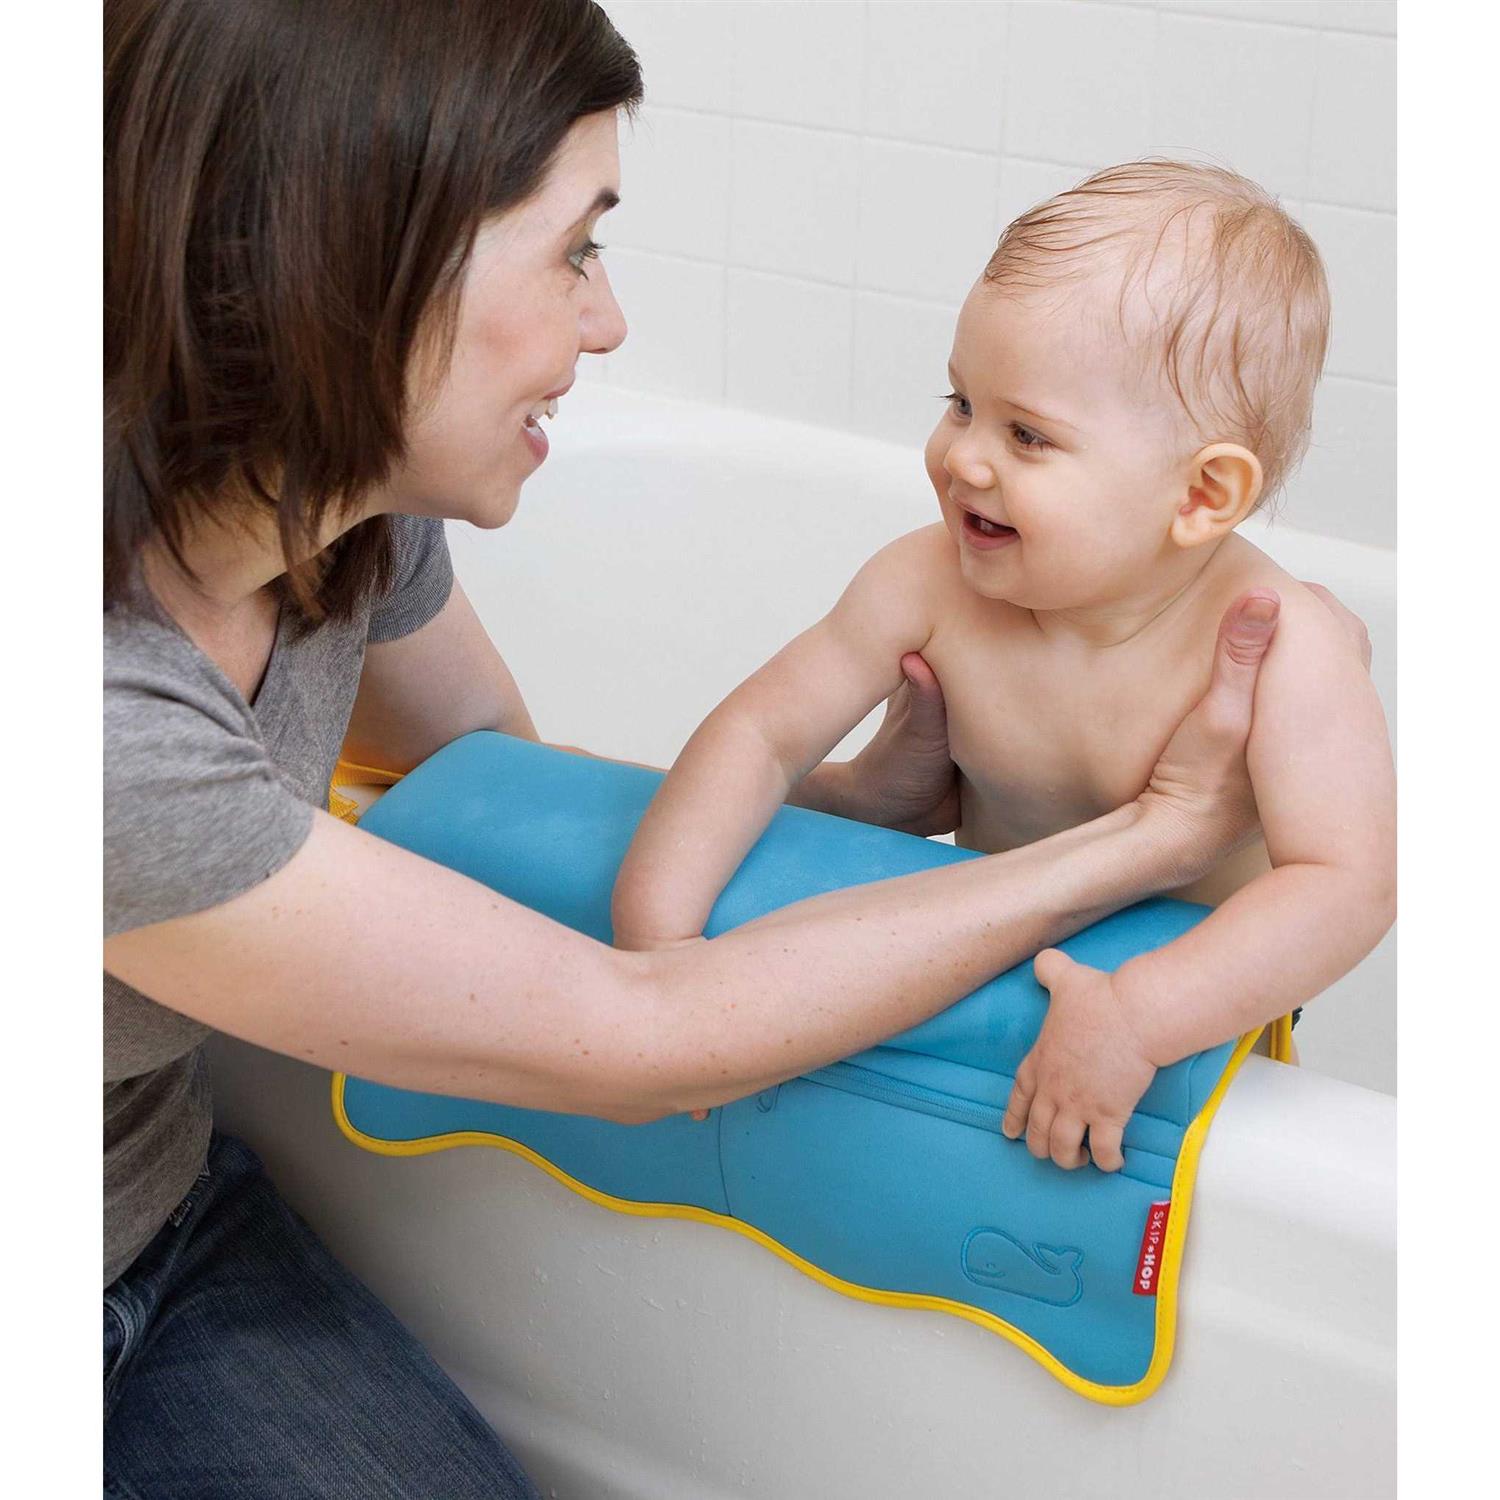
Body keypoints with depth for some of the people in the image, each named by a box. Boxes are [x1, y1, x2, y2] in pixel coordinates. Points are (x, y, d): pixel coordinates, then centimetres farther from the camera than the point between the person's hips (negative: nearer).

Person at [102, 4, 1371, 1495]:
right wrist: (1160, 830, -19)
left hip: (173, 1205, 6)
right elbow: (633, 1041, -26)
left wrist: (870, 796, -3)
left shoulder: (352, 508, -11)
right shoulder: (119, 715, -35)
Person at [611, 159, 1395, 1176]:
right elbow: (766, 727, -12)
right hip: (990, 964, 4)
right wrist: (655, 925, -24)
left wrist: (1137, 1017, -49)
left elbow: (1350, 884, -38)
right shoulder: (932, 587, -19)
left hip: (1202, 1002, -4)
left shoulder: (1284, 650, -30)